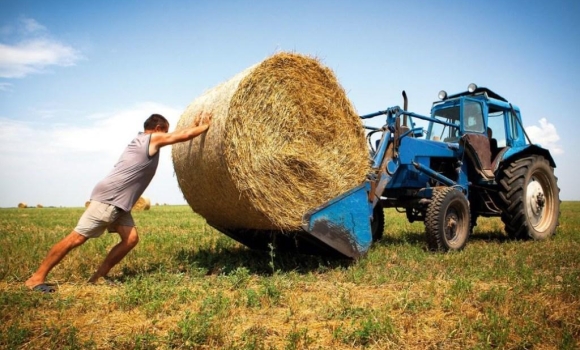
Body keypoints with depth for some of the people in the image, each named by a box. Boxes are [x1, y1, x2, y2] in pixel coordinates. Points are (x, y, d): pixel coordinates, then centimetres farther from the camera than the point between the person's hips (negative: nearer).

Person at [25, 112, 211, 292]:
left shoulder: (142, 140, 21)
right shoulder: (153, 138, -4)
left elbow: (179, 134, 31)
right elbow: (183, 136, -3)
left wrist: (194, 126, 31)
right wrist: (203, 127, 12)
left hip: (119, 203, 10)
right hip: (107, 198, -10)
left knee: (131, 238, 0)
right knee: (76, 238, -8)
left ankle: (97, 277, 6)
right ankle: (36, 278, 0)